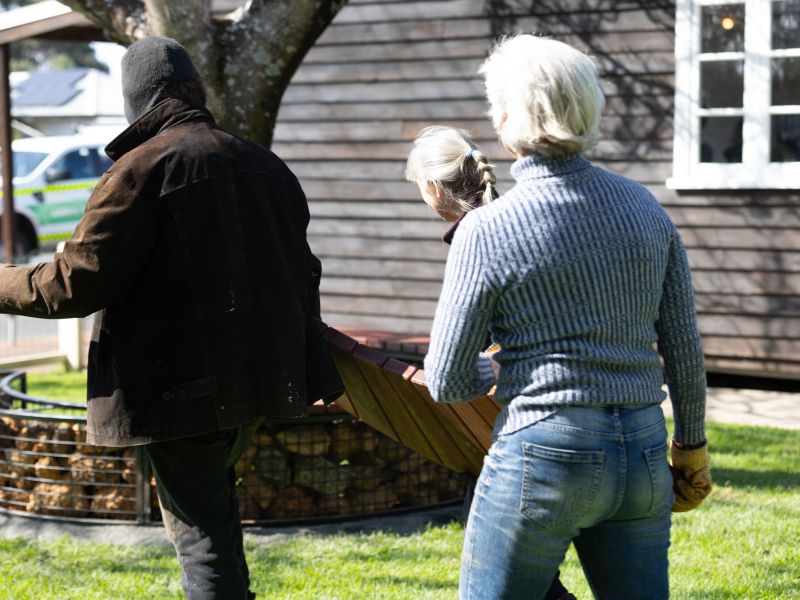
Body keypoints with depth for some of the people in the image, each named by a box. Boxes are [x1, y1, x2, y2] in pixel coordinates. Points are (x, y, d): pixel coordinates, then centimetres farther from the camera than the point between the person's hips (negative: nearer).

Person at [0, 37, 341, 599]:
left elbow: (80, 281, -15)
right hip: (257, 372, 7)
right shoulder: (263, 163, 10)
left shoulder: (143, 168, -12)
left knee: (200, 526, -1)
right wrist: (299, 351, 30)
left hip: (182, 383, -7)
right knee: (215, 490, 26)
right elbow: (301, 269, 17)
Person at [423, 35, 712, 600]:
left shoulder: (487, 230, -10)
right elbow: (684, 347, 7)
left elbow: (447, 382, -7)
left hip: (543, 454, -5)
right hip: (642, 455, 5)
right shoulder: (644, 206, 2)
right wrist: (691, 445, 19)